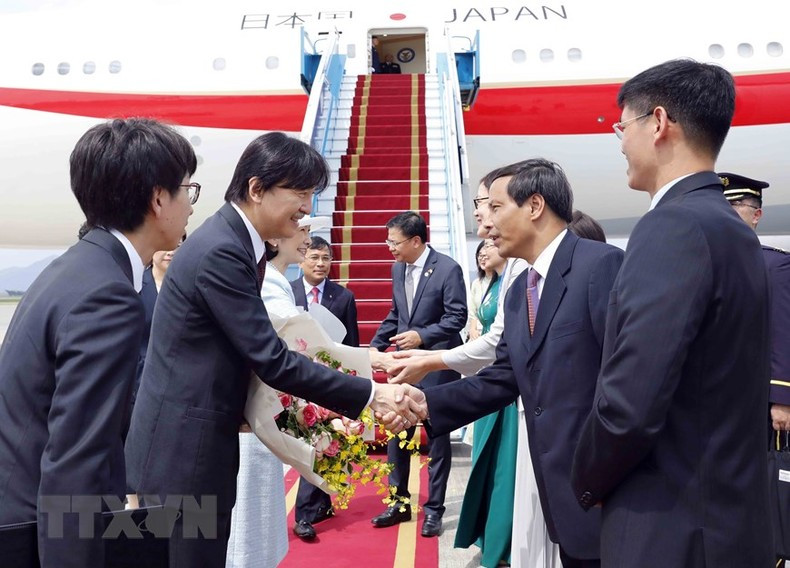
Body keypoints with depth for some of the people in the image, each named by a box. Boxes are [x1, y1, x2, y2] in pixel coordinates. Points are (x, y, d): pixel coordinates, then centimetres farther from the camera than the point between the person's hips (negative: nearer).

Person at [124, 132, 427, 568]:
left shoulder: (232, 240, 7)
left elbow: (252, 348, 10)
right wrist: (371, 395, -19)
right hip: (183, 450, -9)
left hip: (192, 442, 10)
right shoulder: (221, 251, -22)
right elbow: (272, 361, -24)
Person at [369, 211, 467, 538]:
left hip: (436, 366, -6)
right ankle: (399, 503, 25)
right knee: (396, 434, 10)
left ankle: (434, 509, 20)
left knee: (437, 438, 6)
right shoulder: (398, 269, 7)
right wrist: (376, 345, 5)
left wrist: (422, 336, -25)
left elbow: (457, 317, -15)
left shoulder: (448, 269, -13)